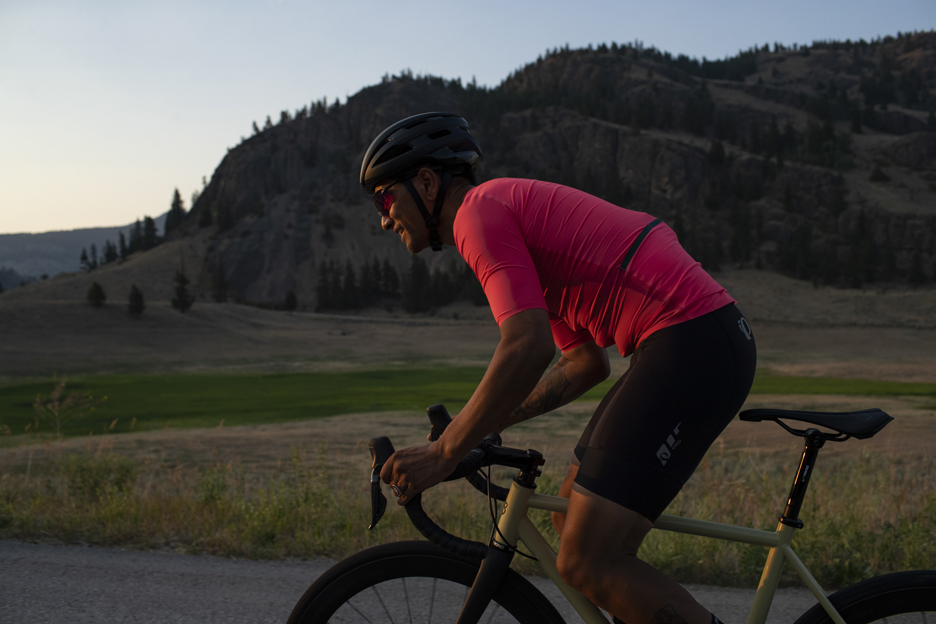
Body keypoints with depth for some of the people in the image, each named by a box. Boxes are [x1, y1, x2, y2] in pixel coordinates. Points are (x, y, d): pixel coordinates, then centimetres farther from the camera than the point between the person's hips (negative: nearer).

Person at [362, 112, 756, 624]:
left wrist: (444, 452, -11)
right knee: (573, 518, 17)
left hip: (689, 346, -10)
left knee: (586, 563, -11)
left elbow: (527, 349, -20)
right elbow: (586, 363, 26)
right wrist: (483, 424, 23)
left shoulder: (478, 211, -5)